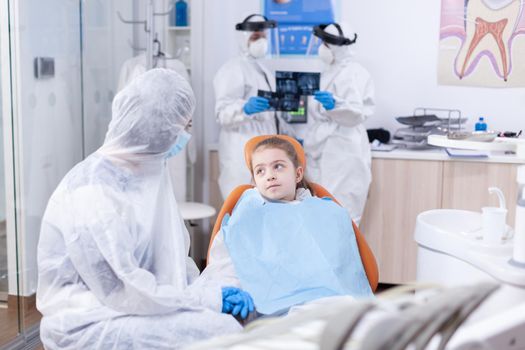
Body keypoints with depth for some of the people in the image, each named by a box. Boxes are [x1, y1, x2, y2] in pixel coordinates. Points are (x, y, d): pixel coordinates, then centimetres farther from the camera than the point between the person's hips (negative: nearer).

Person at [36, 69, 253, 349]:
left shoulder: (150, 171, 5)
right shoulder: (92, 193, -22)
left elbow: (172, 253, 10)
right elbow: (124, 292, -22)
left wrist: (207, 288, -6)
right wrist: (208, 297, -17)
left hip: (133, 306, 8)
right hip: (88, 324, -8)